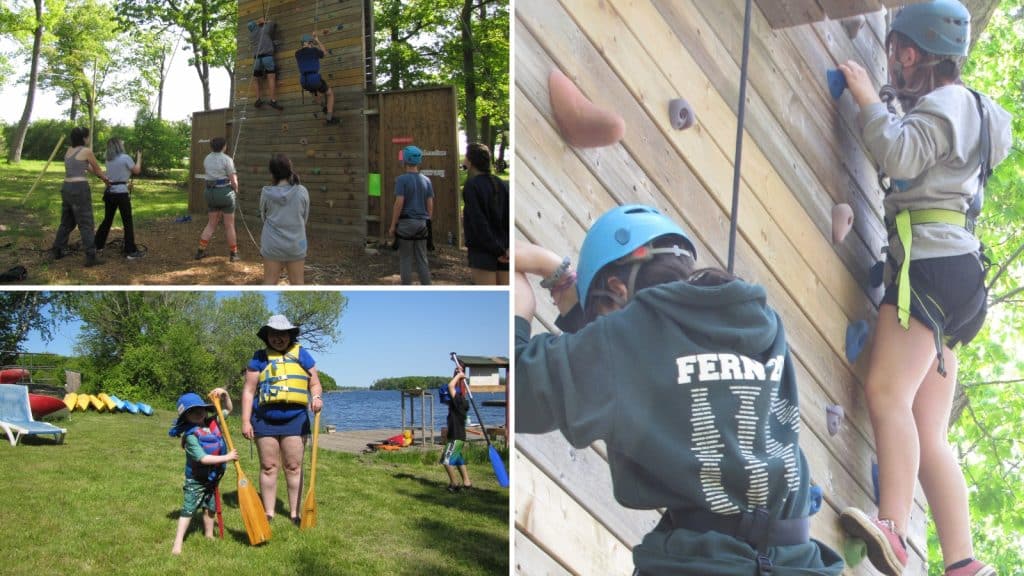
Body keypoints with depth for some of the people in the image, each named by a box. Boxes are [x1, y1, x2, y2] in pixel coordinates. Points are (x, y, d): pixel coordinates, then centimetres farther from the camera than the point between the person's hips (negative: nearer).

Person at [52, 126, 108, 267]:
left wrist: (100, 175, 31)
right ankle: (90, 257, -6)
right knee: (86, 224, -5)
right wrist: (106, 180, 25)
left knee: (67, 221, 20)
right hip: (80, 188, -8)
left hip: (67, 187, 8)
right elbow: (97, 169, 7)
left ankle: (58, 250, 26)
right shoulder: (87, 151, -6)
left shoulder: (69, 150, 15)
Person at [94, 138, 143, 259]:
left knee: (107, 220, 19)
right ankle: (131, 251, -4)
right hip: (121, 193, -6)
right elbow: (136, 171, 0)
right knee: (128, 222, -2)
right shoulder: (125, 157, -10)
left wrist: (134, 158, 23)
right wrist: (139, 157, 12)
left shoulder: (108, 159, 11)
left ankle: (97, 245, 25)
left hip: (109, 192, 7)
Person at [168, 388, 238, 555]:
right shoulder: (190, 436, -23)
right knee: (188, 510, -4)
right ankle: (178, 543, -1)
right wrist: (227, 457, -27)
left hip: (213, 478, 6)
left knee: (210, 508, 18)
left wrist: (225, 394, -5)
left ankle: (209, 536, 34)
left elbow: (228, 409, 14)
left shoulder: (213, 422, -2)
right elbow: (203, 458, -28)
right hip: (196, 480, -6)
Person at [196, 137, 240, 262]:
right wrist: (235, 189, 8)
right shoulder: (227, 159, -12)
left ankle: (200, 251, 10)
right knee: (229, 225, 4)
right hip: (225, 192, -5)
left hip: (211, 192, 5)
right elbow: (233, 180, -13)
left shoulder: (207, 159, 7)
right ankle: (233, 254, 9)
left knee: (211, 224, 14)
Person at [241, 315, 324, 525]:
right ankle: (269, 514, 13)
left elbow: (315, 383, 9)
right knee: (268, 467, 4)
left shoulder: (301, 354, 8)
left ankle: (295, 514, 9)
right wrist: (245, 421, -3)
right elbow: (249, 391, 5)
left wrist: (316, 397, -14)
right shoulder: (259, 358, 6)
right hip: (265, 420, 0)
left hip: (295, 419, 0)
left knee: (294, 467, 2)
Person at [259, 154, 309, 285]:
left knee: (270, 282, 11)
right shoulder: (302, 192, -11)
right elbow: (304, 217, 0)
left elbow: (264, 217, 4)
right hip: (296, 244, 0)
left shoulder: (266, 193, -11)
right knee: (297, 283, 11)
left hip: (273, 244, 0)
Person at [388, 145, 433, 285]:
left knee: (405, 260, 2)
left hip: (406, 223, -5)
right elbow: (430, 205, 6)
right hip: (421, 224, 5)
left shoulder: (401, 179, -10)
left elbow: (399, 203, -16)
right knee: (422, 259, 8)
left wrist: (393, 226, -10)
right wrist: (428, 224, 15)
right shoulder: (426, 180, 6)